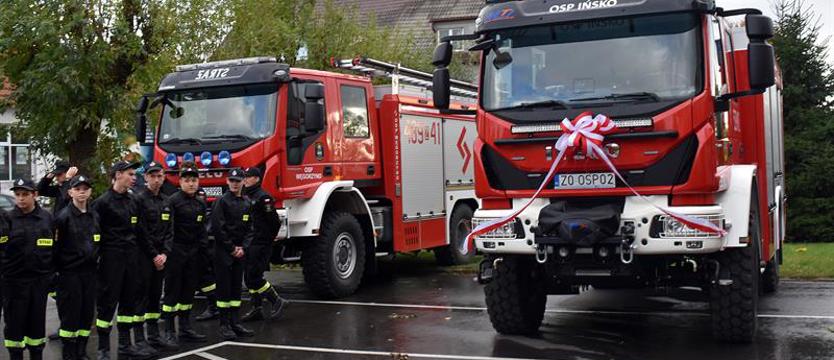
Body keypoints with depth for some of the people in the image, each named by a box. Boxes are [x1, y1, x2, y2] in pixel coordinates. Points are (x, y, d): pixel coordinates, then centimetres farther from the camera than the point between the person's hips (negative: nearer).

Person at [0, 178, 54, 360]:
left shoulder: (47, 217, 3)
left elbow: (55, 247, 9)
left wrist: (52, 271, 6)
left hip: (40, 278, 2)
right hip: (15, 279, -2)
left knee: (37, 320, 10)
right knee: (15, 321, 3)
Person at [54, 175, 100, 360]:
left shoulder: (94, 216, 11)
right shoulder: (64, 216, -8)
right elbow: (55, 245, -9)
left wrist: (95, 260, 13)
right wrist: (57, 268, -7)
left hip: (89, 271, 6)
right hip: (70, 273, -5)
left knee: (87, 312, 8)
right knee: (70, 314, -1)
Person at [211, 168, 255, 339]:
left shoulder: (246, 203, 11)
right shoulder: (222, 201, -7)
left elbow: (248, 229, 11)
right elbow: (217, 228, -13)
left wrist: (243, 248, -3)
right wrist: (231, 248, -10)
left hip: (239, 251, 6)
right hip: (223, 251, -6)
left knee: (237, 287, 8)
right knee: (224, 288, -3)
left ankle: (236, 323, 13)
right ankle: (224, 325, 1)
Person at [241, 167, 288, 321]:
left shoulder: (263, 197, -14)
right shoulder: (246, 197, 14)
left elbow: (275, 222, -15)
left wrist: (268, 240, -5)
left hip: (260, 245, -9)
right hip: (248, 244, 9)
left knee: (254, 277, -11)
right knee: (249, 278, 10)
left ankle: (277, 301, 2)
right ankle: (256, 309, 17)